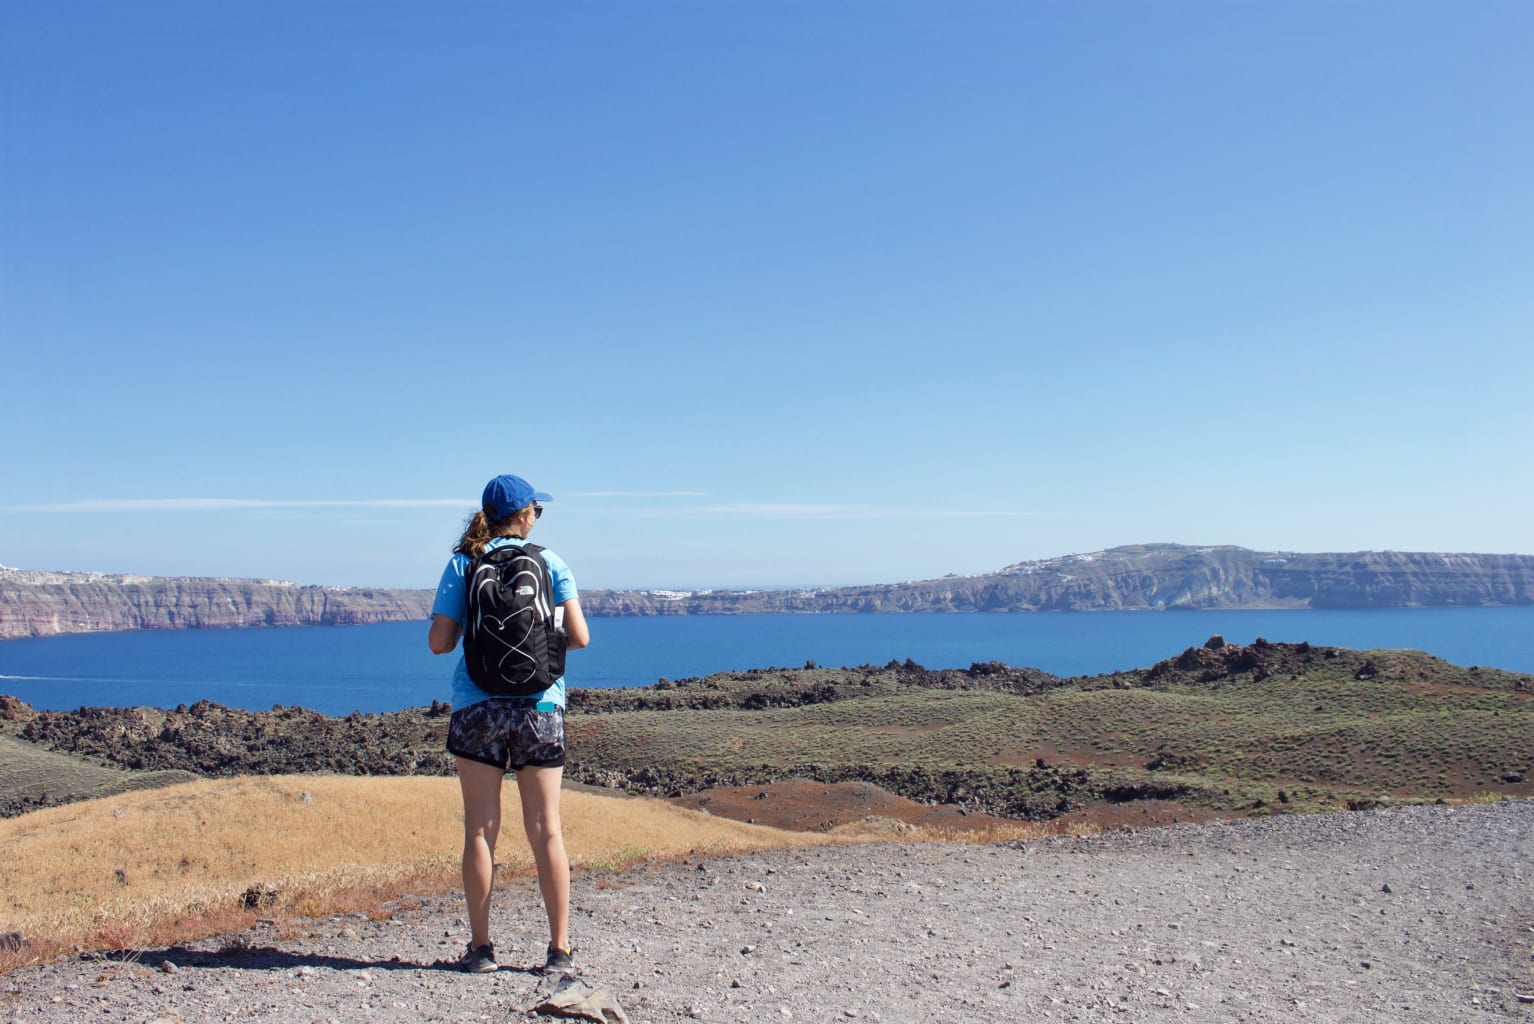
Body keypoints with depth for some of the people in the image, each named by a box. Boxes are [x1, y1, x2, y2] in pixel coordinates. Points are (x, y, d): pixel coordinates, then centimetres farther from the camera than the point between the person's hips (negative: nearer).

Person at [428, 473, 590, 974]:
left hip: (477, 705, 0)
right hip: (539, 706, 0)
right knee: (545, 829, 6)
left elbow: (439, 642, -3)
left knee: (480, 829, 6)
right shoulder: (549, 562, 1)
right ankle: (559, 948, 10)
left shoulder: (463, 564, 1)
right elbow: (579, 637, -3)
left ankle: (481, 947, 10)